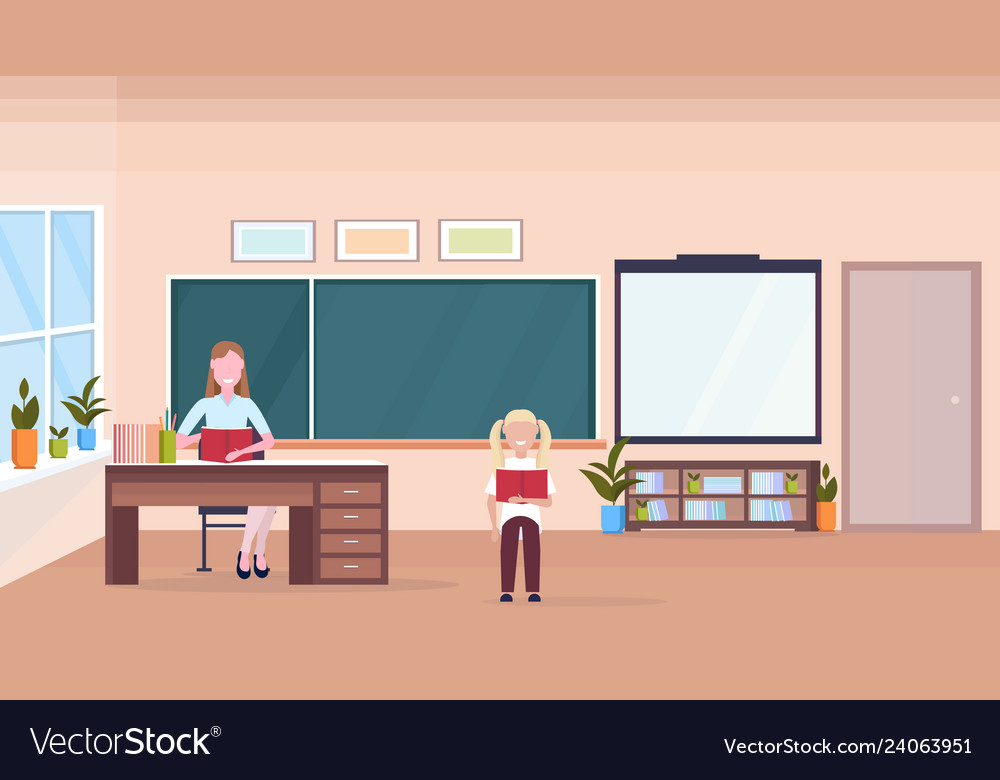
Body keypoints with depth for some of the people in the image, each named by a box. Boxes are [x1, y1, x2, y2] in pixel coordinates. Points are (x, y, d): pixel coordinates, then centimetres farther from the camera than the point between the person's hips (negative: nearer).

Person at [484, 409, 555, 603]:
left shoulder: (539, 466, 0)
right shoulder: (502, 466, 0)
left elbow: (548, 501, -5)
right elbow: (491, 499, 3)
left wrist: (525, 499, -22)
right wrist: (494, 527, -4)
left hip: (532, 517, 0)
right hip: (509, 516, 0)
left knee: (532, 552, -4)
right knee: (508, 552, -5)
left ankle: (533, 591, 2)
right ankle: (506, 591, 1)